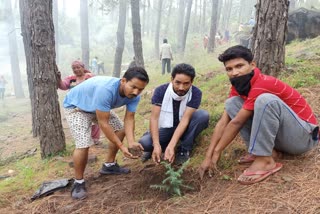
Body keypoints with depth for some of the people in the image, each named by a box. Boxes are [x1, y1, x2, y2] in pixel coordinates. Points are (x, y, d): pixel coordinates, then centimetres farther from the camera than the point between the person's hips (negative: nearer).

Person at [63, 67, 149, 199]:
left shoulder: (134, 95, -20)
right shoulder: (106, 90, -43)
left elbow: (129, 119, -18)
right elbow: (103, 123, -37)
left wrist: (131, 143, -34)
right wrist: (121, 147, -35)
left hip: (99, 107, 8)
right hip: (75, 106, -7)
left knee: (120, 129, 5)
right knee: (83, 144, -22)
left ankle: (109, 165, 22)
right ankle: (78, 182, 0)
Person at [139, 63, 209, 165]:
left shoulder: (195, 93, -20)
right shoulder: (160, 91, -18)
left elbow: (185, 119, -27)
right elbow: (154, 118, -22)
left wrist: (171, 146, -38)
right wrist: (156, 145, -36)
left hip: (184, 128, 1)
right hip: (165, 129, 0)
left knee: (203, 115, -29)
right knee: (144, 143, -29)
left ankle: (184, 149, -14)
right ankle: (154, 149, 7)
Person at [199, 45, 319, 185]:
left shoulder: (263, 84, -26)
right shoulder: (238, 86, -2)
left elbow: (236, 123, -22)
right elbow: (223, 122, -6)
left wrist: (217, 151, -14)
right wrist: (208, 156, -12)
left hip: (304, 134, -7)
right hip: (278, 135, 7)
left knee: (265, 99, -34)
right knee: (232, 103, -5)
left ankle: (265, 159, -23)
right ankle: (266, 150, -6)